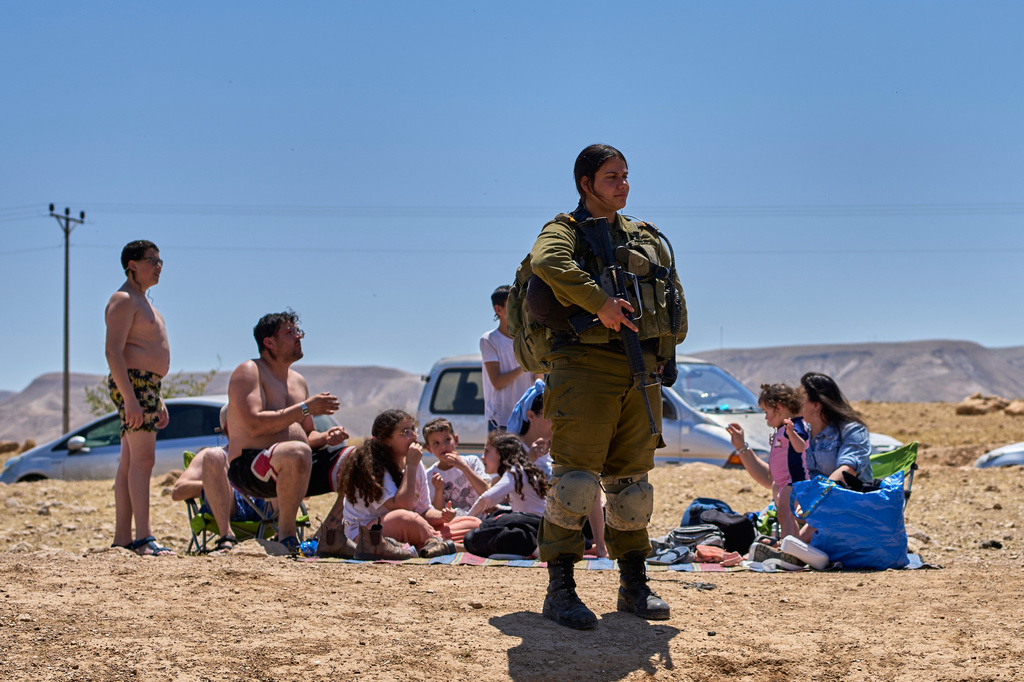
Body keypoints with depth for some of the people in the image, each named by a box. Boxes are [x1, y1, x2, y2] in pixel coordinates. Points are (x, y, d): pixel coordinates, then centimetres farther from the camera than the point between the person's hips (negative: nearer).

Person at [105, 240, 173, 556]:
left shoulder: (143, 302, 23)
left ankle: (122, 537, 9)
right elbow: (114, 351, -18)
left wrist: (158, 400, 24)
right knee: (143, 459, -16)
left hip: (146, 386, 10)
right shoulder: (123, 300, -9)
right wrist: (129, 397, -25)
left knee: (129, 463, 8)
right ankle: (144, 538, -20)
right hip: (131, 383, -10)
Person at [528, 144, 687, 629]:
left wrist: (665, 347, 8)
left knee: (631, 479, 10)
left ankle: (634, 586, 16)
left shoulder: (647, 238, 22)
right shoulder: (565, 230, 3)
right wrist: (600, 302, -27)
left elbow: (674, 294, 24)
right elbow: (547, 262, -21)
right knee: (576, 476, -11)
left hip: (642, 371, 6)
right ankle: (560, 591, -9)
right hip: (586, 365, -6)